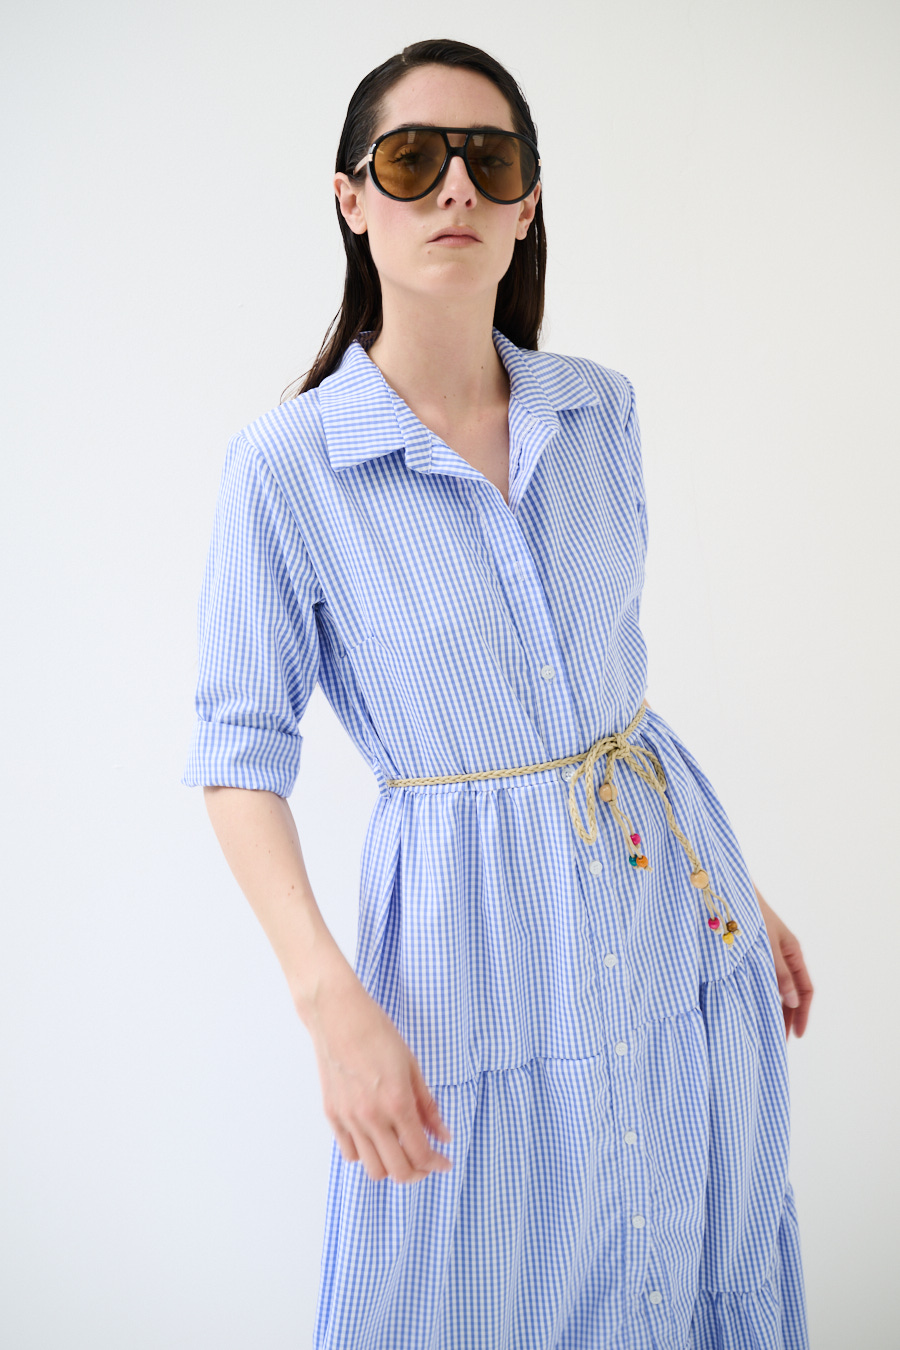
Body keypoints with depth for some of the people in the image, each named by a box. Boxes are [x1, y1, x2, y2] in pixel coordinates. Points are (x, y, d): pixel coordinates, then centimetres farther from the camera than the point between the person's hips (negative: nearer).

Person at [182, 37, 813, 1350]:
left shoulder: (599, 409, 1)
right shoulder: (285, 465, -13)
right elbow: (242, 754, -9)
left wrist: (740, 890, 15)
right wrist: (334, 1003, -20)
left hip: (674, 896, 4)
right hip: (472, 934, -4)